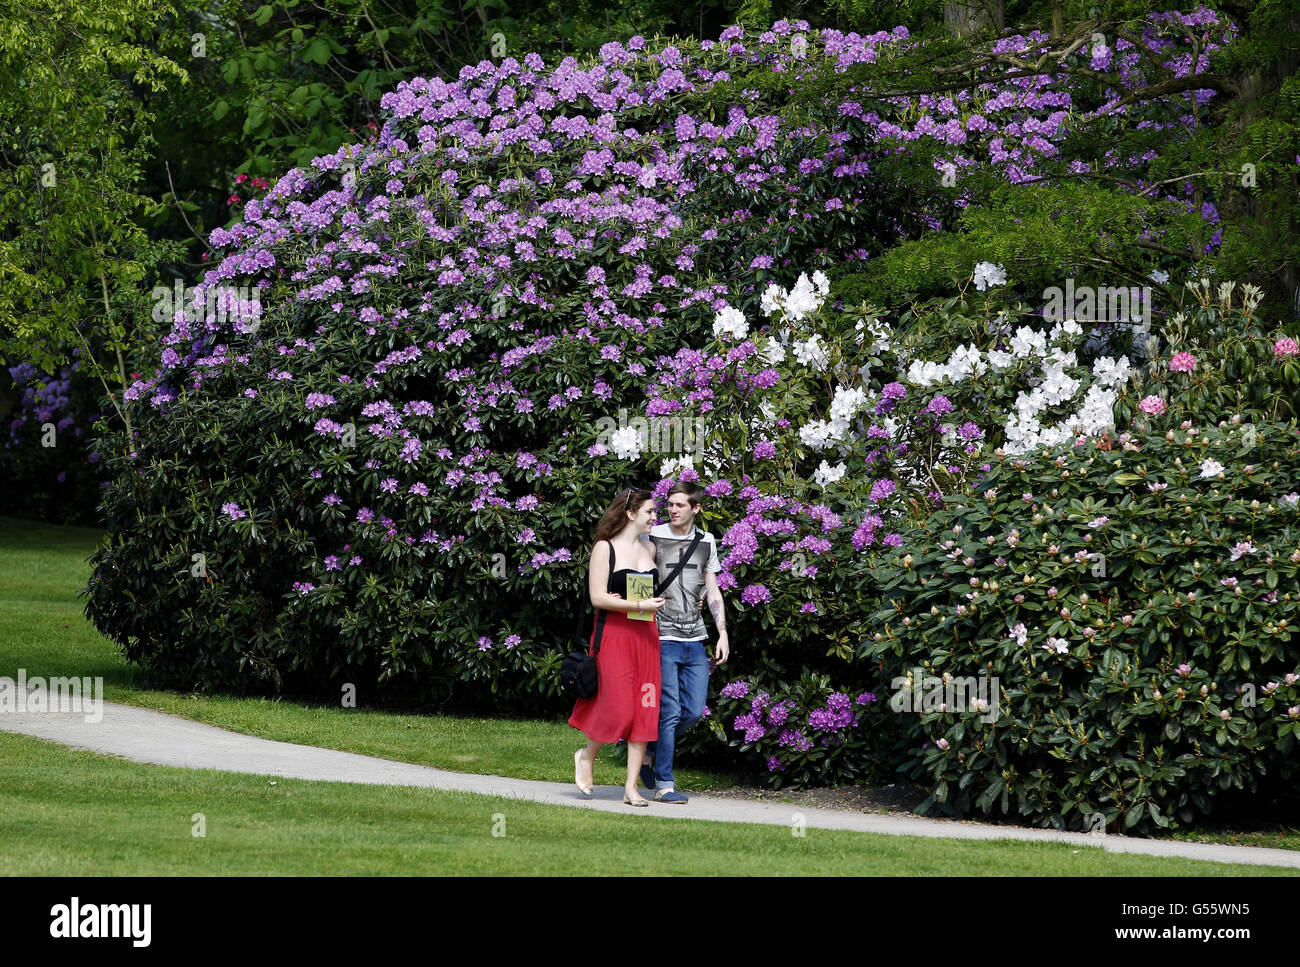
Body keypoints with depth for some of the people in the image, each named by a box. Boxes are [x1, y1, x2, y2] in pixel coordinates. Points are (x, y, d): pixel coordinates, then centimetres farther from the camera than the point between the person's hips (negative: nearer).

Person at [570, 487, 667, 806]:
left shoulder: (650, 549, 14)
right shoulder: (605, 548, -4)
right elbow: (598, 597, -12)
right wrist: (639, 605, -18)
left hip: (646, 635, 6)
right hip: (613, 633, -6)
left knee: (644, 709, 0)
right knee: (617, 707, -12)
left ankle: (631, 787, 3)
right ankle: (587, 755, 17)